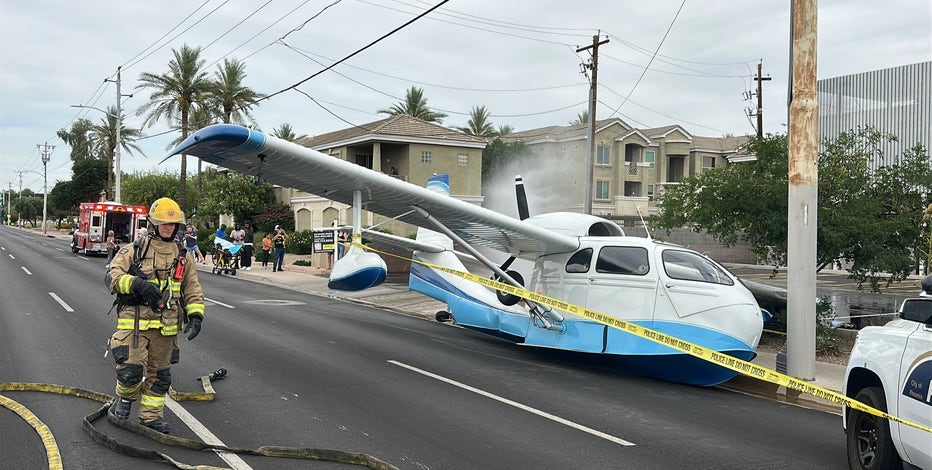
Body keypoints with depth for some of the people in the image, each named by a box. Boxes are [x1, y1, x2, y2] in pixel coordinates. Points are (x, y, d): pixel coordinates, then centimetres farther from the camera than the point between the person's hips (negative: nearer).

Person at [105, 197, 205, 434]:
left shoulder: (183, 256, 12)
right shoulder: (134, 250, 1)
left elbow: (193, 290, 14)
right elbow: (111, 276, -7)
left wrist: (195, 316, -1)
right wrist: (137, 284, -25)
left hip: (166, 326, 4)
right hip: (135, 323, -4)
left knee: (160, 374, 10)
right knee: (131, 369, -11)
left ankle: (151, 415, 26)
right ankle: (126, 398, 21)